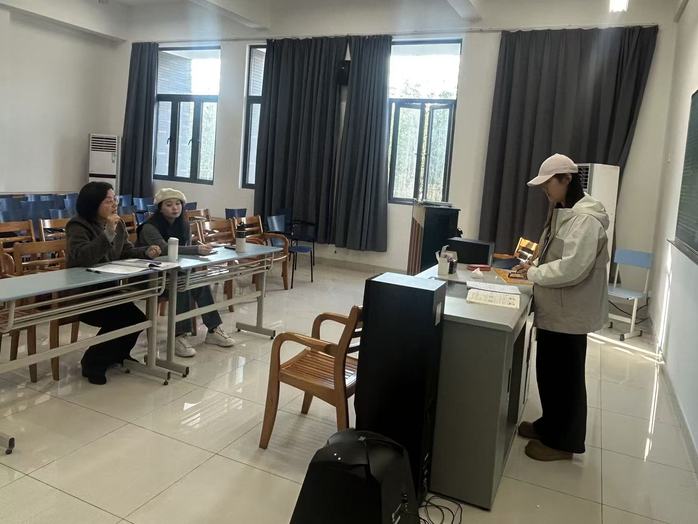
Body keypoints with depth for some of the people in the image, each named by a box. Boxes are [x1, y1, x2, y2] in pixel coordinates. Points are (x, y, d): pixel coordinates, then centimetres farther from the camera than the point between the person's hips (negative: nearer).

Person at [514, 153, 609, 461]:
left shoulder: (586, 219, -21)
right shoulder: (563, 213, 11)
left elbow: (572, 268, -28)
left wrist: (534, 274, -17)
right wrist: (534, 264, 5)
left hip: (570, 313, -10)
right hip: (554, 309, 10)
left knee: (565, 376, 4)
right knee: (549, 370, 19)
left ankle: (563, 442, 19)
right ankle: (550, 425, 36)